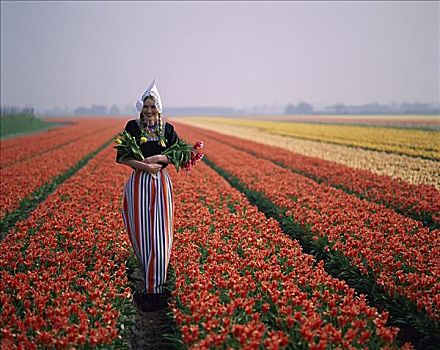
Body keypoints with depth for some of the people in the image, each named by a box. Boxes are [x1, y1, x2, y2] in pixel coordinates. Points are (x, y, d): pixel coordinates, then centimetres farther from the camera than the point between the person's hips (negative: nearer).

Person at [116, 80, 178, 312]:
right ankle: (151, 277, 25)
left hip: (161, 184, 1)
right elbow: (122, 157, -7)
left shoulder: (167, 129, 6)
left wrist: (159, 157, -15)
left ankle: (154, 289, 0)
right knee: (141, 233, 2)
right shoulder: (133, 127, 1)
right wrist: (145, 166, -18)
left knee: (159, 236, -4)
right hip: (138, 184, -1)